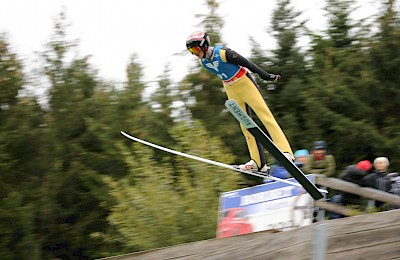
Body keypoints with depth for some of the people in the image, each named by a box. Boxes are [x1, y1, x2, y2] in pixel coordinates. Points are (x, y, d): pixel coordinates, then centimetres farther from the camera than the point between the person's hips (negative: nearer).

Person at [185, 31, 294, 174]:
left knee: (265, 116, -11)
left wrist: (266, 76, -14)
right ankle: (258, 162, 5)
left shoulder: (223, 53, -24)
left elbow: (246, 63, -19)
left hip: (245, 83, -7)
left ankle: (286, 152, -16)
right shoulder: (202, 61, -1)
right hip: (231, 90, 7)